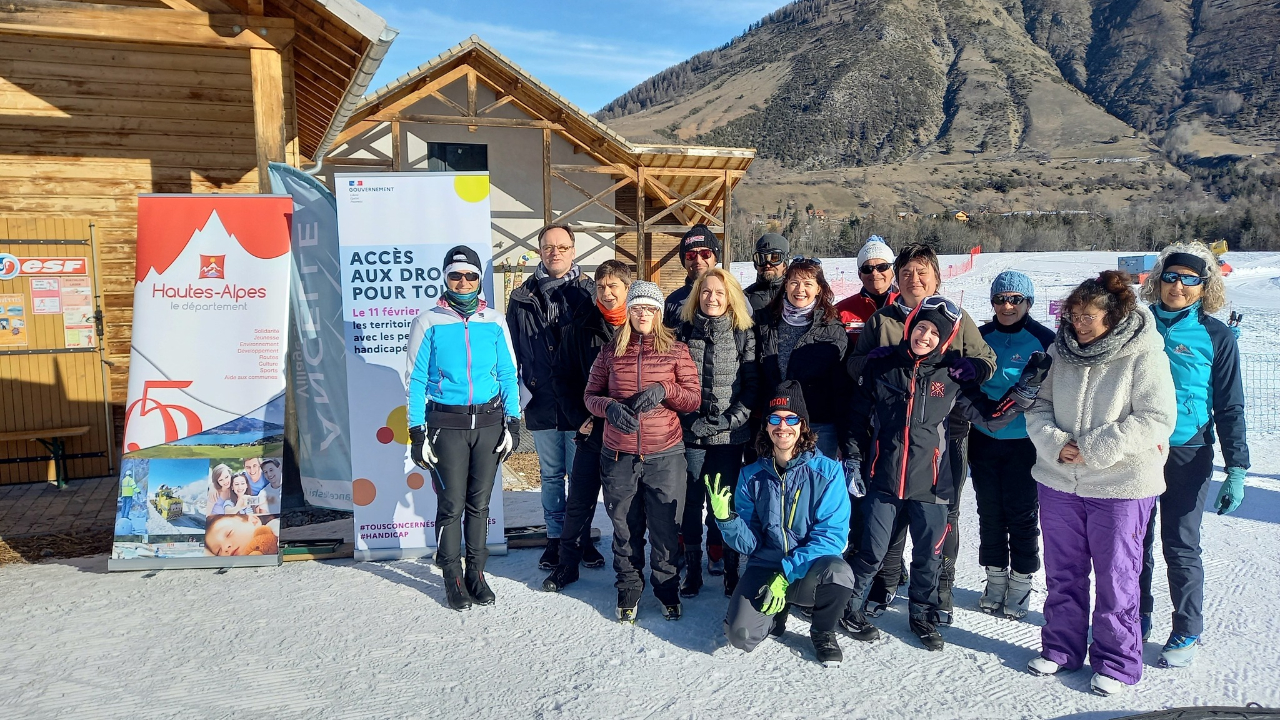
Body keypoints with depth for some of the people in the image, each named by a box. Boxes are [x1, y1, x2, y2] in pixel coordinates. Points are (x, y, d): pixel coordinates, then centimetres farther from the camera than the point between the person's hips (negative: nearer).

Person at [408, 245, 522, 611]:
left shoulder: (494, 322, 3)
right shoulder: (429, 322, -4)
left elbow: (508, 375, 7)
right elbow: (416, 380, -2)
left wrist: (512, 423, 2)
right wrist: (417, 433, -6)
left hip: (489, 422, 2)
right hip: (446, 425, -2)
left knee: (479, 502, 10)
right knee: (452, 505, 1)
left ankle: (476, 571, 25)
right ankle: (452, 576, 19)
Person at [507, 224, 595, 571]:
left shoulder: (590, 293, 0)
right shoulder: (522, 297, 6)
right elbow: (511, 352, 8)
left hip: (580, 402, -2)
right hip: (542, 402, 2)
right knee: (550, 474, 14)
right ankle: (555, 538, 27)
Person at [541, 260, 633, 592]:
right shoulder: (580, 328, 0)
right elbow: (564, 378, 3)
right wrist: (580, 417, -6)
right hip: (592, 429, 1)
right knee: (580, 499, 7)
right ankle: (569, 562, 21)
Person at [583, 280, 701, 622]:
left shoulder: (676, 350, 2)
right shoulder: (610, 351, 5)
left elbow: (694, 399, 2)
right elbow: (591, 395, 9)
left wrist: (664, 390, -17)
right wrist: (609, 407, -13)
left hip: (665, 455, -1)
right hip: (618, 456, 1)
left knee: (665, 527, 6)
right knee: (625, 526, 12)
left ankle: (667, 587, 28)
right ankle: (628, 588, 31)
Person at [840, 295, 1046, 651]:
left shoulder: (952, 375, -1)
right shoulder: (881, 365, -2)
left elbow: (989, 415, 2)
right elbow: (857, 417, 5)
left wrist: (1025, 391, -10)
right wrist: (851, 459, 1)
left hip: (930, 482, 1)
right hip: (882, 478, -1)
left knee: (928, 556, 13)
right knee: (872, 552, 6)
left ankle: (924, 615, 35)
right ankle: (848, 607, 27)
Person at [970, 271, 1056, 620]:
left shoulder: (1044, 340, -6)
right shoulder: (981, 337, 5)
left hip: (1024, 443, -3)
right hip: (983, 439, 4)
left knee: (1022, 513, 5)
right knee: (990, 511, 11)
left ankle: (1021, 581, 20)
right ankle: (995, 578, 25)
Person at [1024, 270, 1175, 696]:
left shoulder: (1143, 354, -11)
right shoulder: (1060, 351, 2)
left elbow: (1156, 419, -16)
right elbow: (1038, 405, 6)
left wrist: (1092, 448, -18)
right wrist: (1055, 443, -13)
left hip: (1121, 487, -4)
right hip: (1059, 483, 4)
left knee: (1115, 579, 8)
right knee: (1063, 573, 16)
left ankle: (1116, 662, 25)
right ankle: (1061, 647, 33)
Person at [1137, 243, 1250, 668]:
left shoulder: (1216, 336, -3)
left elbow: (1229, 407, -1)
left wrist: (1236, 469, -7)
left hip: (1187, 454, -2)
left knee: (1180, 545, 4)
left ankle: (1187, 632, 21)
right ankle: (1138, 616, 28)